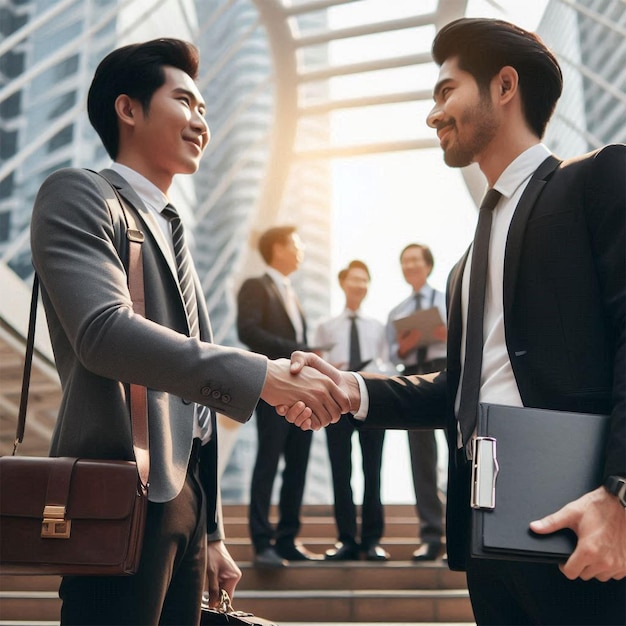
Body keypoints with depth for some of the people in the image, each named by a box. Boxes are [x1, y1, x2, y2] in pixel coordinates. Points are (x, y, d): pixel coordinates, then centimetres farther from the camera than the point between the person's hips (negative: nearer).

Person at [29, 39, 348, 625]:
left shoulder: (170, 235, 22)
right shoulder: (78, 194, -2)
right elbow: (103, 331, -21)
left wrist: (211, 533, 20)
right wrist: (263, 375, -26)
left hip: (184, 501, 8)